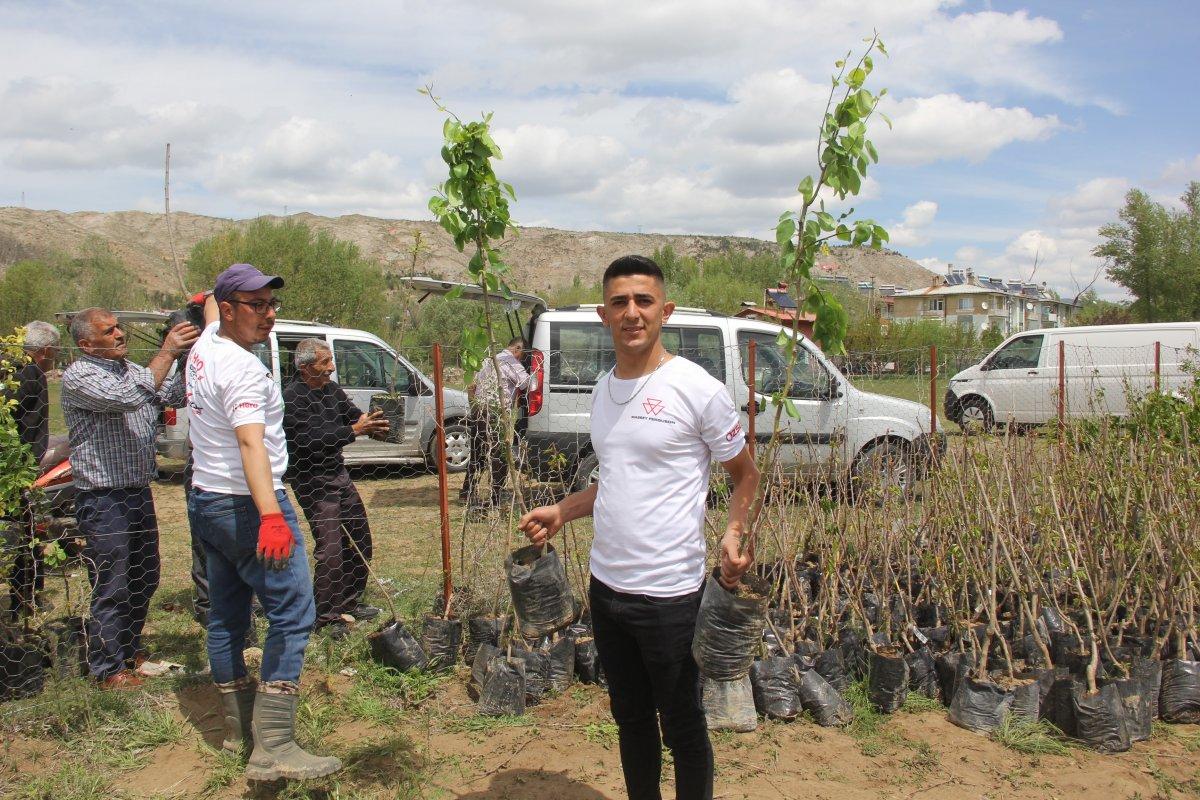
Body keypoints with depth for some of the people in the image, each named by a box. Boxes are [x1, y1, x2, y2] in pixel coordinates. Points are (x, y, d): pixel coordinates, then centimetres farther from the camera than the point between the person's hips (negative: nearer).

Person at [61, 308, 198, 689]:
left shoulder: (132, 369, 13)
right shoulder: (78, 376, -13)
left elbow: (176, 395, 8)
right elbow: (128, 397, -28)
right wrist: (167, 351, -27)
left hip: (139, 492, 8)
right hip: (102, 500, -8)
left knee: (144, 579, 18)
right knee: (112, 587, -1)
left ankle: (129, 649, 35)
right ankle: (108, 668, 12)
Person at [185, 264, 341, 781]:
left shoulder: (205, 346, 8)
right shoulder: (243, 369, -20)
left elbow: (209, 307, 34)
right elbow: (251, 444, -34)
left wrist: (216, 294, 57)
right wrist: (270, 517, -44)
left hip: (204, 501, 10)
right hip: (246, 504, -10)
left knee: (226, 616, 15)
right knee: (292, 614, -11)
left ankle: (238, 727, 26)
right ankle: (273, 748, -17)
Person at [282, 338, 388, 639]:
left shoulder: (331, 389, 7)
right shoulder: (292, 398, -18)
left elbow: (355, 415, 6)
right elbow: (310, 441, -26)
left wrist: (374, 423, -17)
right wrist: (354, 430, -28)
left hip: (339, 474, 9)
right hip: (312, 482, -9)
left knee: (359, 541, 14)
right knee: (330, 550, -11)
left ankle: (350, 603, 29)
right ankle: (326, 617, 1)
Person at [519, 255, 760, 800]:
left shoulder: (697, 388, -12)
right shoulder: (602, 391, 8)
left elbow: (746, 475, -4)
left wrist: (733, 534, -22)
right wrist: (561, 511, 7)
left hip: (669, 593, -6)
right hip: (606, 587, 7)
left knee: (682, 729, 9)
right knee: (631, 719, 21)